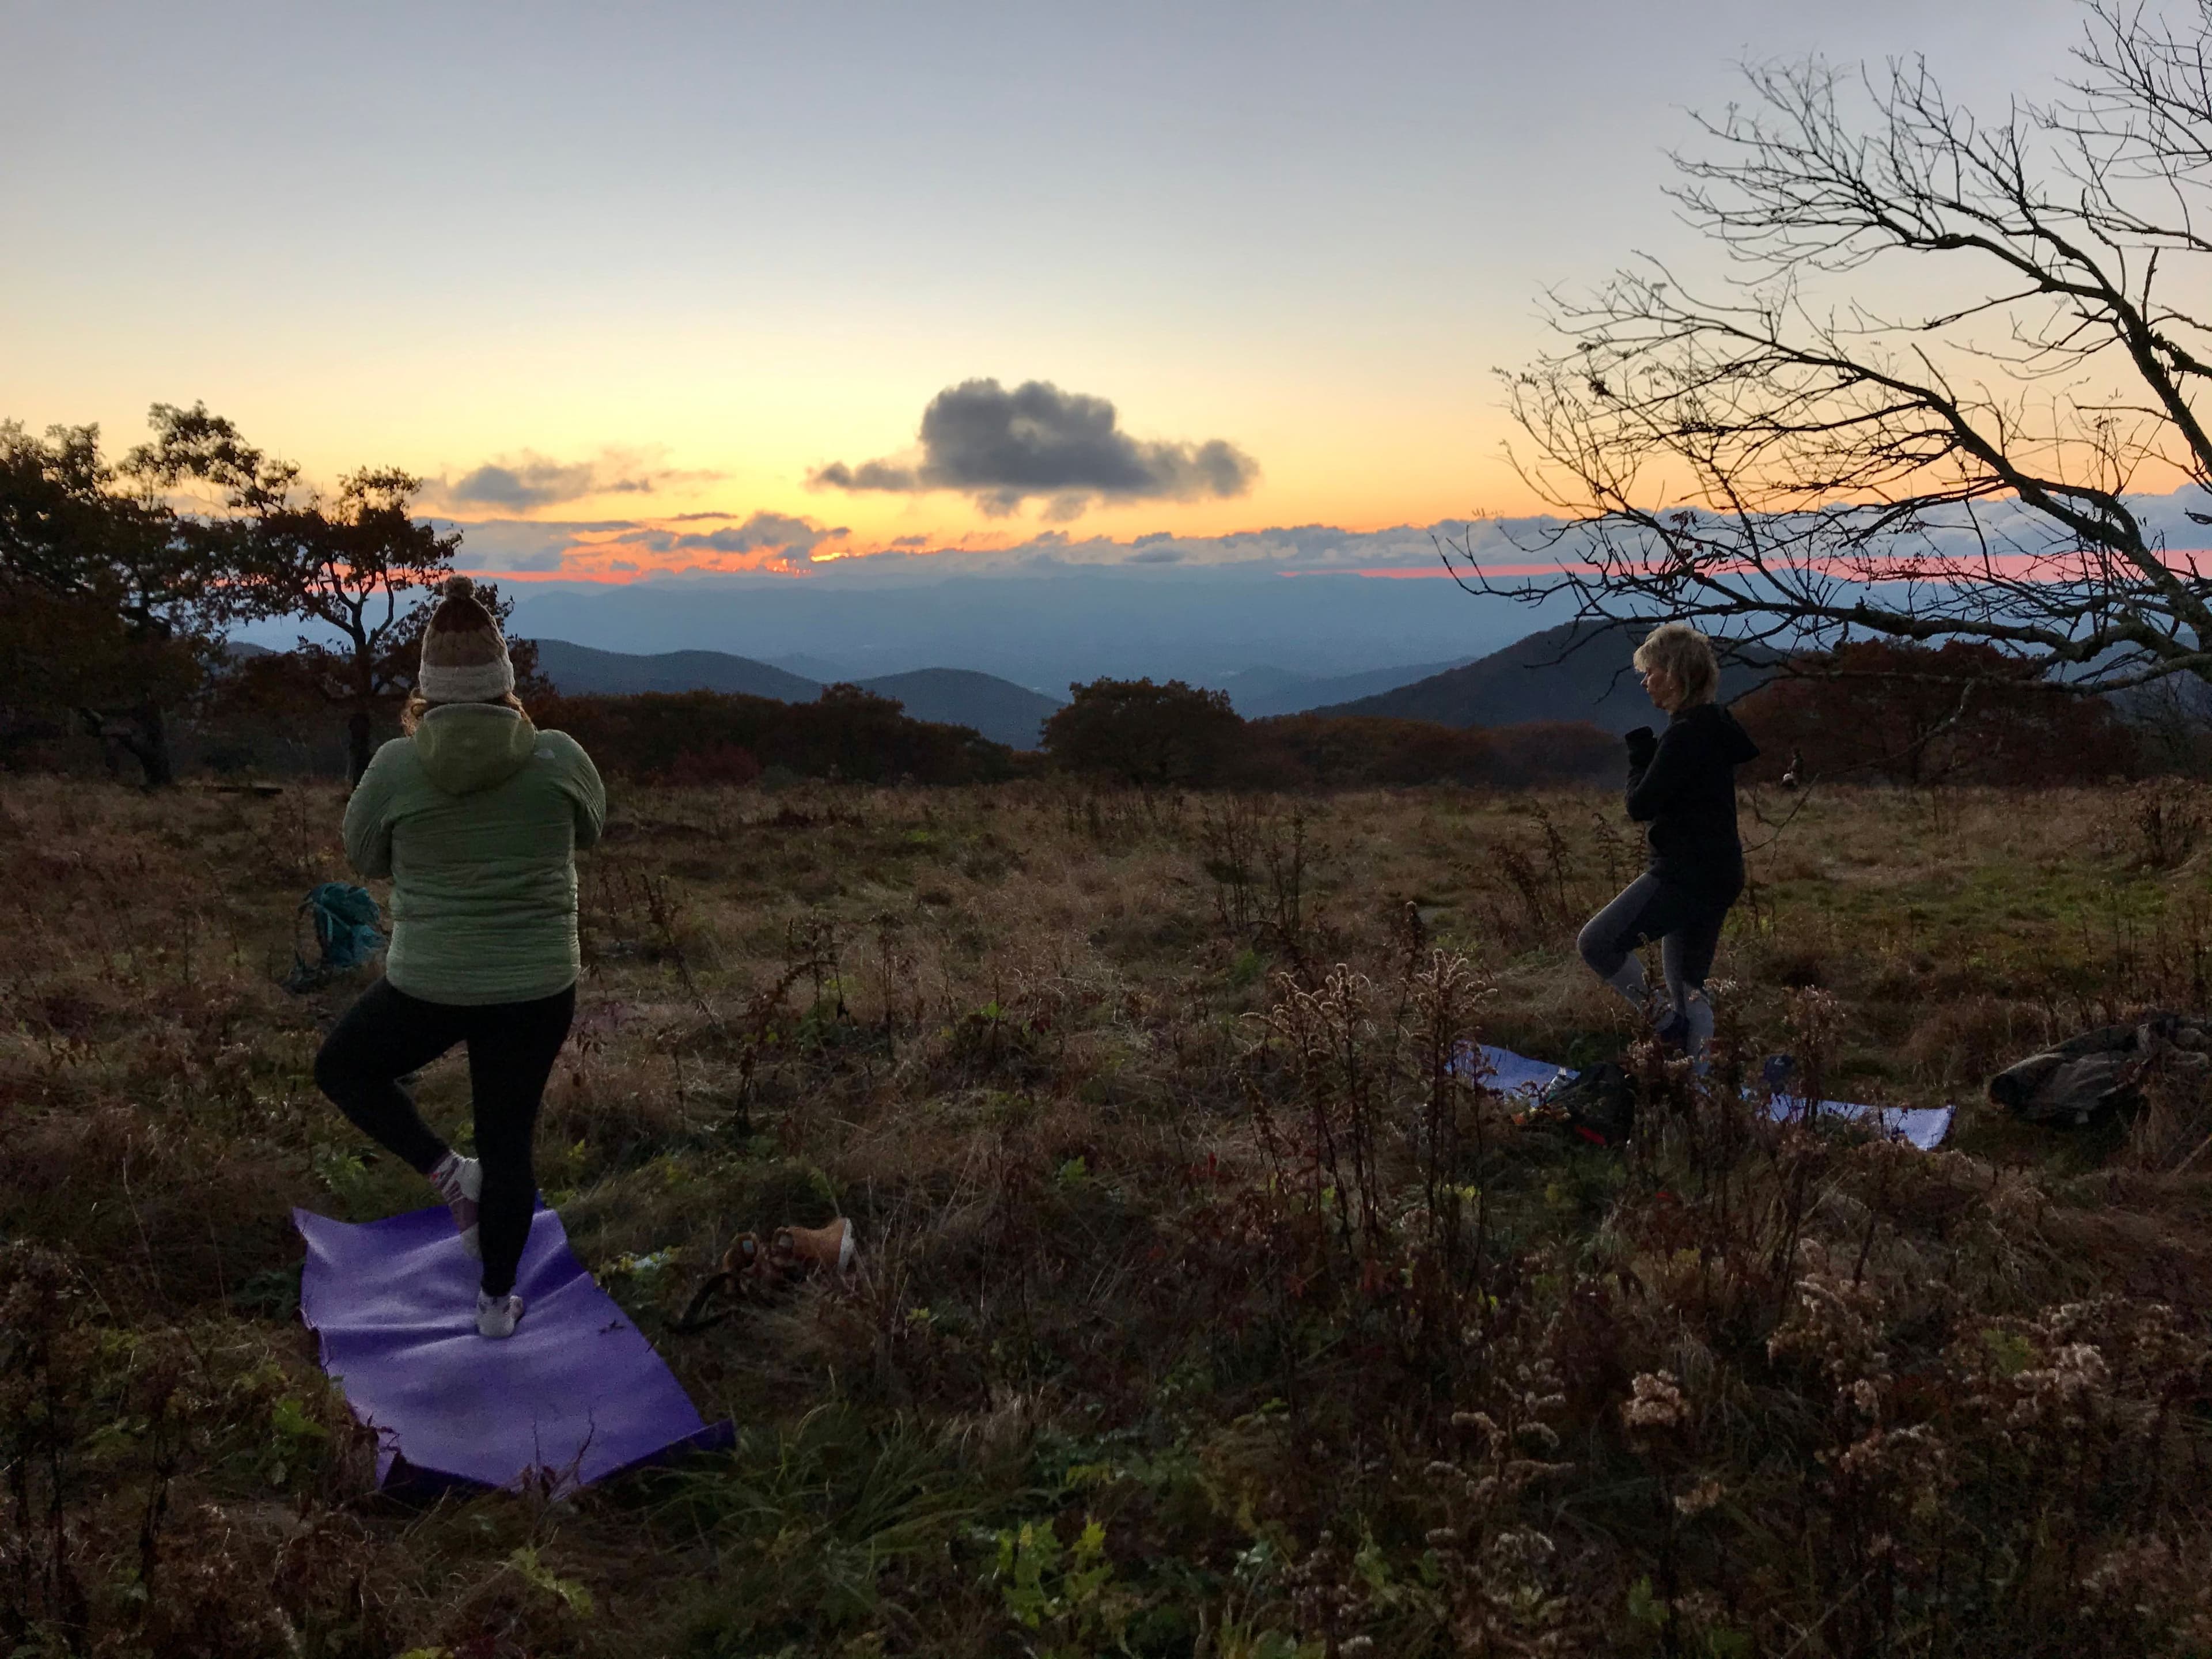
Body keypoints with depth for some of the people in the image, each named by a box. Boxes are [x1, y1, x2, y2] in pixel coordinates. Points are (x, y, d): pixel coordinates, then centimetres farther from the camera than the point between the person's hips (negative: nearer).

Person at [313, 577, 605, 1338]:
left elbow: (364, 855, 6)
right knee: (509, 1144, 17)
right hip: (537, 992, 2)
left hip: (427, 989, -1)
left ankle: (449, 1172, 11)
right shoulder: (558, 757, -9)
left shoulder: (396, 767, -10)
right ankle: (497, 1301, 26)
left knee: (341, 1066, 26)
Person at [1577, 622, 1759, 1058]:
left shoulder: (1684, 735, -17)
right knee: (1688, 988, 13)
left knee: (1596, 943, -7)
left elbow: (1641, 805, -16)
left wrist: (1639, 748, -1)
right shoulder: (1714, 727, 13)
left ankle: (1663, 1018, -2)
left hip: (1686, 874, -10)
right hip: (1719, 874, 10)